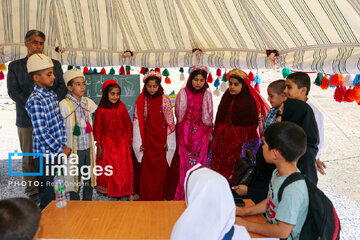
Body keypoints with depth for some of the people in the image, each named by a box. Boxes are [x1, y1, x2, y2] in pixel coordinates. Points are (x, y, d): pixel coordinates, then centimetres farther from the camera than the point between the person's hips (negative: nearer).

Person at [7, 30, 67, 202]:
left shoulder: (54, 64, 11)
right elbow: (13, 91, -1)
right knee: (29, 158, 6)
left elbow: (62, 87, 4)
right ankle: (32, 192, 18)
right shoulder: (15, 66, 9)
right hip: (27, 119, 0)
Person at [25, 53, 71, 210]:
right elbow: (41, 133, -21)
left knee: (56, 190, 20)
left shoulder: (52, 95, 8)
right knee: (47, 194, 6)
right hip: (45, 153, -8)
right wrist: (61, 150, -13)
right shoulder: (35, 100, -17)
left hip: (57, 151, 8)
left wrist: (63, 145, 3)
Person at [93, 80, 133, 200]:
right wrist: (99, 147, -1)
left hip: (122, 144, 2)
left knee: (123, 170, 1)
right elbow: (97, 129, 0)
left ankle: (123, 194, 15)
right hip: (107, 144, -1)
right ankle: (108, 193, 22)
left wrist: (130, 142, 7)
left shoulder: (122, 107, 0)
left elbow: (128, 125, 7)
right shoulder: (101, 110, -6)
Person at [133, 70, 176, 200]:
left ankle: (158, 197, 17)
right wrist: (139, 142, -1)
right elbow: (137, 122, 2)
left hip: (161, 138, -1)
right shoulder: (140, 101, 1)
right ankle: (145, 197, 15)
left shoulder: (165, 100, -3)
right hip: (147, 138, 1)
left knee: (160, 168, 4)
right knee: (146, 168, 3)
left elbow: (170, 122, -1)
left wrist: (168, 142, -2)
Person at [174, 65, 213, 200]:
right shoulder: (183, 92, 0)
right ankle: (182, 195, 8)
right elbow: (179, 113, 6)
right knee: (184, 163, -2)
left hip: (201, 133, 1)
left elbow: (209, 115, 11)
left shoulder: (207, 94, 5)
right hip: (186, 132, -1)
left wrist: (209, 131, 10)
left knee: (200, 162, 2)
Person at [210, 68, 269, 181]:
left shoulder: (250, 101, -9)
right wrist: (215, 136, 13)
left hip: (240, 141, -5)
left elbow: (252, 125, -8)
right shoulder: (226, 97, 7)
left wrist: (248, 144, -10)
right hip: (222, 140, 5)